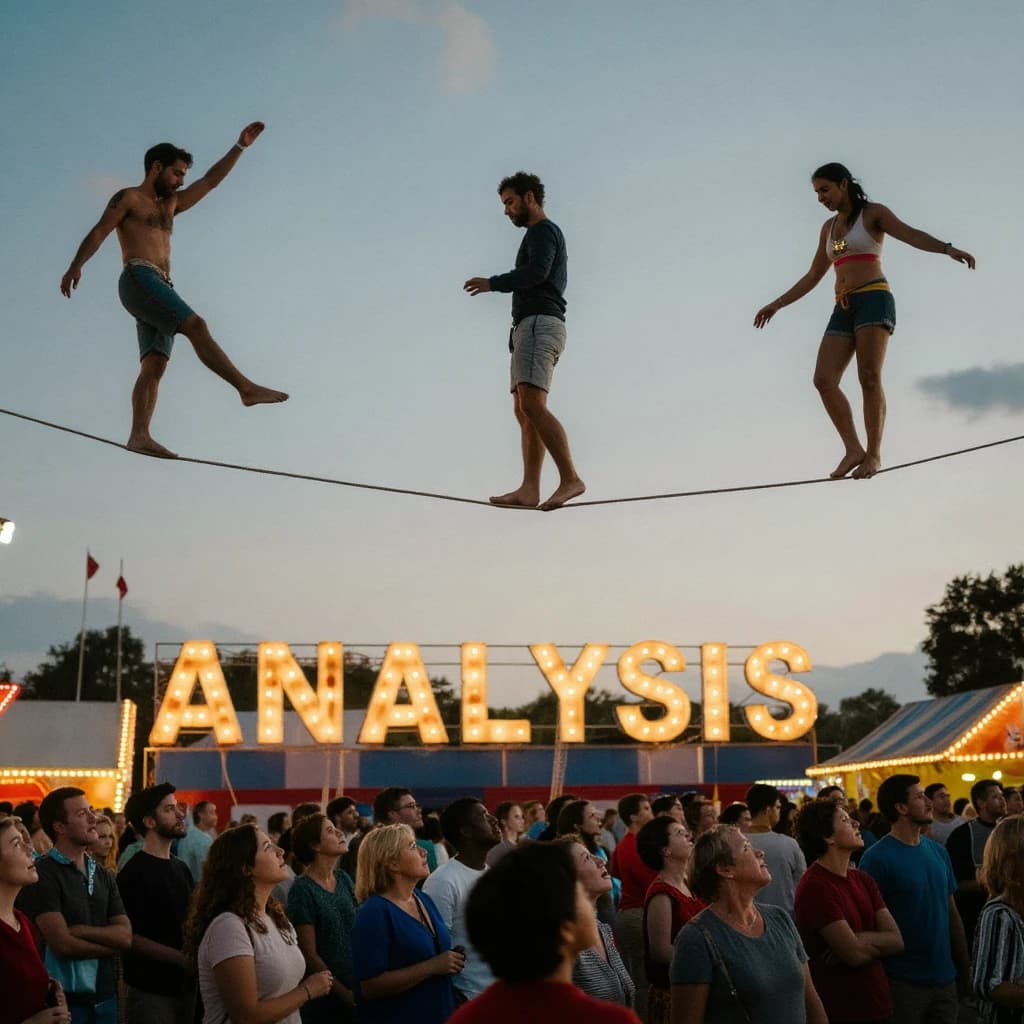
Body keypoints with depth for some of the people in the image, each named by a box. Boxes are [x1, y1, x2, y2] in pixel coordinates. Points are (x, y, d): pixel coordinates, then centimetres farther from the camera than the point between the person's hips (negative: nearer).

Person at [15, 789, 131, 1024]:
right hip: (64, 1000, -6)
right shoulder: (42, 874, -11)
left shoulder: (103, 876, 11)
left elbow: (126, 936, 1)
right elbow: (63, 944, -19)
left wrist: (80, 930, -14)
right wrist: (110, 944, -4)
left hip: (104, 996, 6)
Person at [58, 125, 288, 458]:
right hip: (138, 279, -8)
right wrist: (75, 266, -20)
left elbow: (210, 181, 30)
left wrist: (240, 146, 23)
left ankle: (140, 435, -23)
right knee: (196, 325, -23)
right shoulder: (128, 198, 9)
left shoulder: (169, 205, 31)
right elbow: (99, 232, -5)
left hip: (161, 290, 8)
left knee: (154, 365, -9)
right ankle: (247, 388, -31)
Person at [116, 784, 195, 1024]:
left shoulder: (181, 868, 12)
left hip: (184, 984, 7)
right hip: (150, 990, -7)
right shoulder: (134, 874, -12)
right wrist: (183, 958, -19)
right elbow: (130, 937, -16)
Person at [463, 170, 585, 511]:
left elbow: (536, 272, -18)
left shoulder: (543, 231, 0)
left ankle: (570, 479, -28)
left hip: (538, 324, -10)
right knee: (524, 411, 0)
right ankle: (529, 489, -10)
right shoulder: (542, 236, 30)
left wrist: (493, 283, -13)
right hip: (529, 329, 10)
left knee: (532, 405, -22)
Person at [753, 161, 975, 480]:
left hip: (874, 299, -6)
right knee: (824, 380, -11)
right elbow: (812, 277, 29)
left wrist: (947, 248, -30)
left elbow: (911, 234, -12)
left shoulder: (874, 213, 4)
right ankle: (853, 449, -12)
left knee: (869, 378, -14)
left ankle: (873, 454, -13)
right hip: (843, 310, 6)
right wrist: (776, 305, 27)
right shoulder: (828, 228, 22)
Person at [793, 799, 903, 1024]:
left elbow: (897, 941, 0)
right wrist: (878, 942, -3)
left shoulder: (863, 880, 7)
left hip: (878, 1006, 8)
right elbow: (855, 954, -22)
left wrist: (860, 940, -16)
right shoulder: (815, 887, -19)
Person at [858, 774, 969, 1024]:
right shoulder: (876, 858, -13)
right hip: (903, 982, -6)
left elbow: (952, 912, 12)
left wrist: (964, 966, 9)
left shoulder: (939, 852, 7)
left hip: (945, 976, 6)